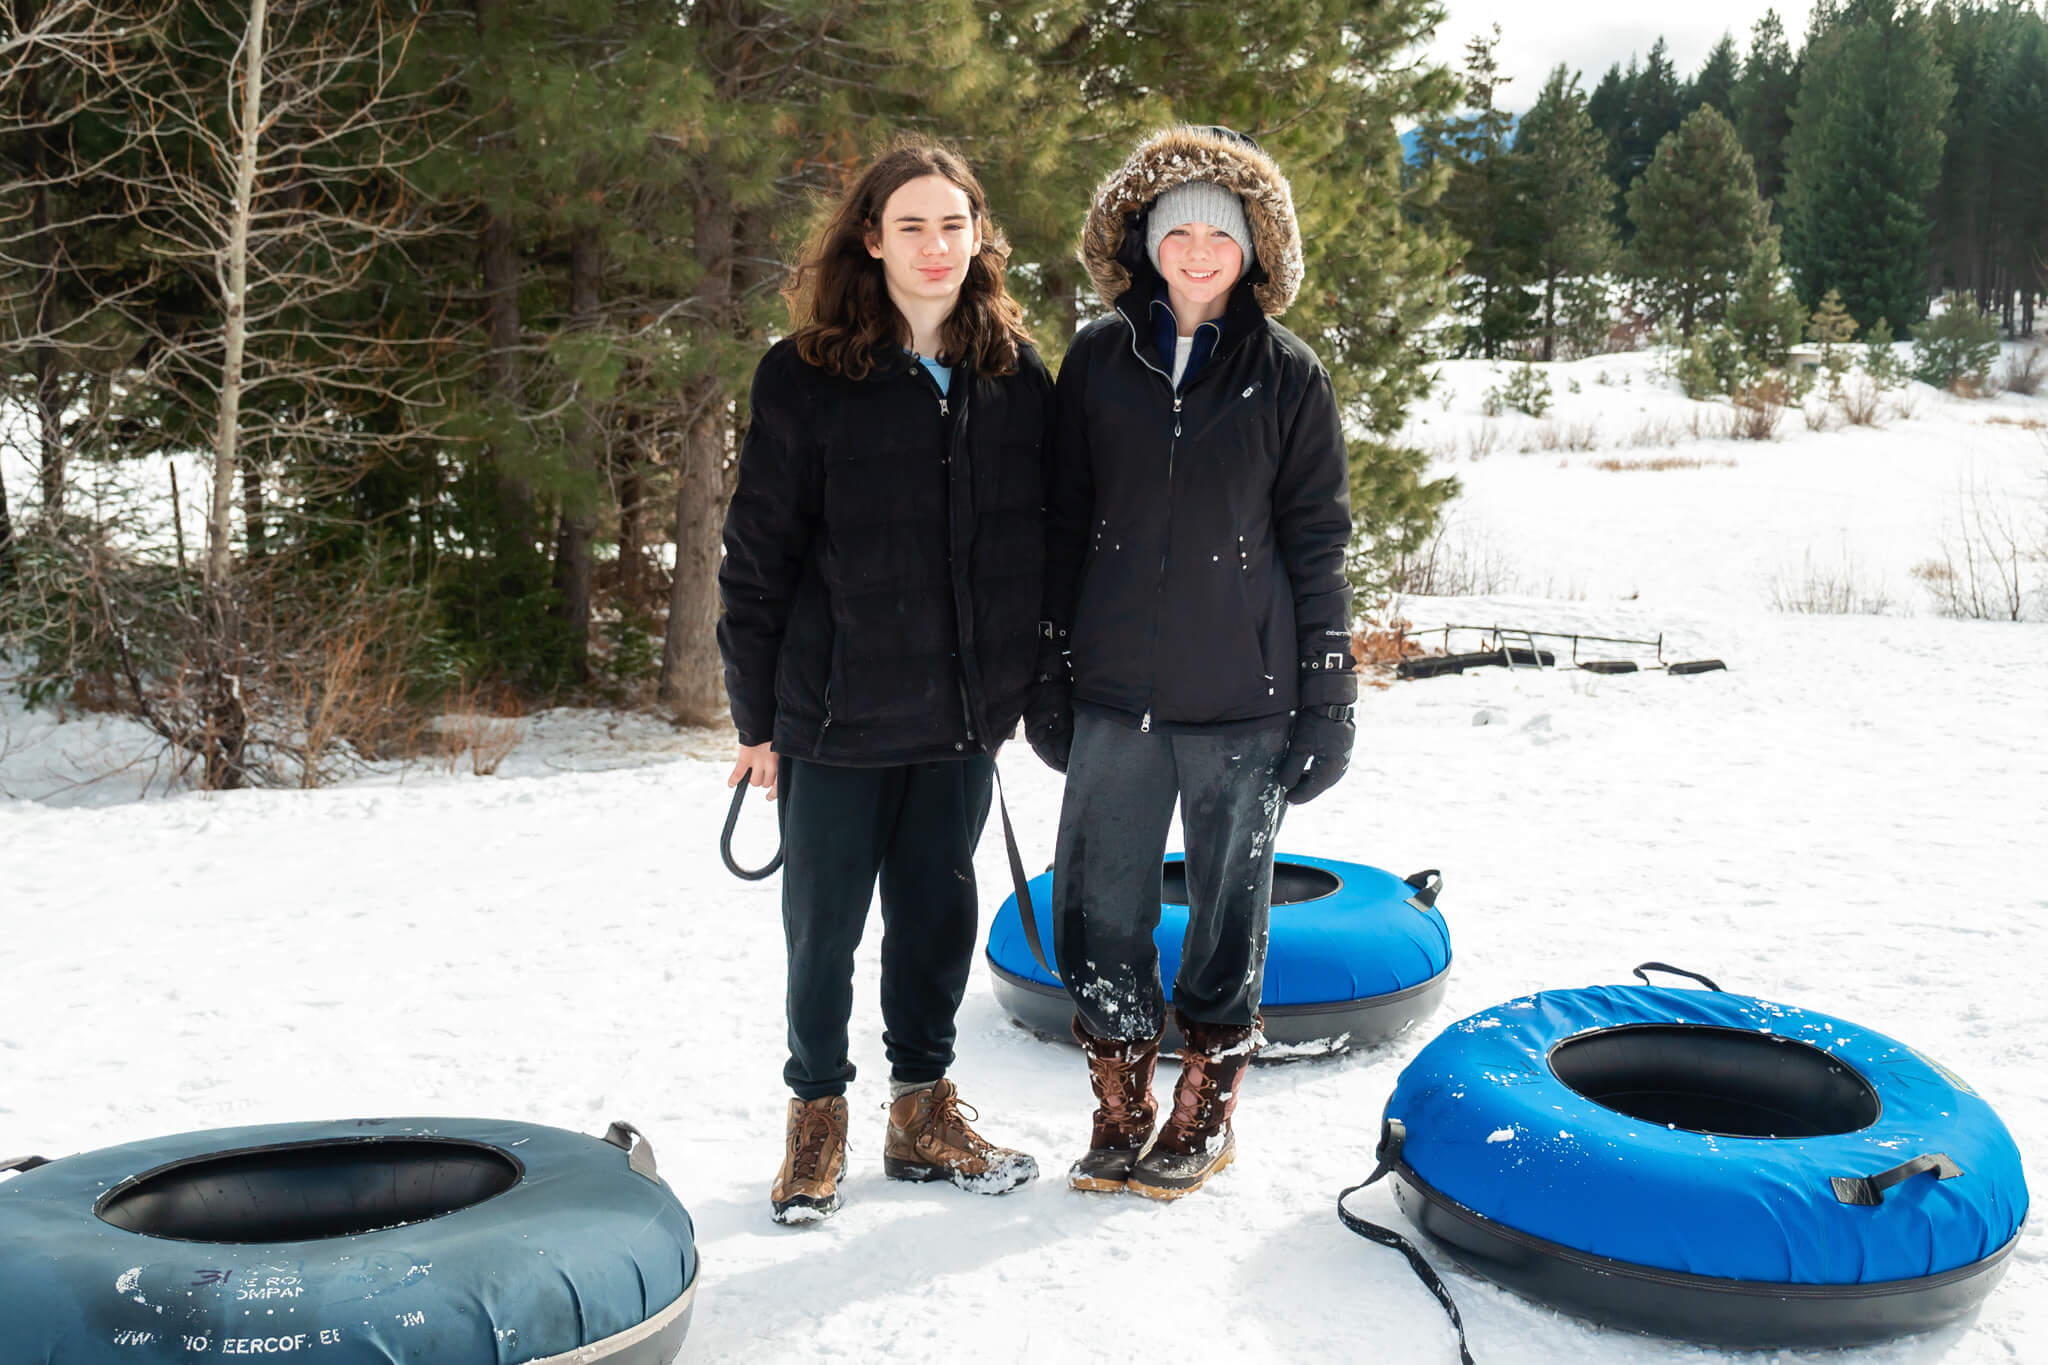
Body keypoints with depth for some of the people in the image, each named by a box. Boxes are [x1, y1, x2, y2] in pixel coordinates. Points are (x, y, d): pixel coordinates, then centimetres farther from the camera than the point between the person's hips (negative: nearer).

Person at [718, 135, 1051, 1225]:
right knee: (825, 922, 9)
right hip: (838, 718, -3)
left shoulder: (1018, 379, 3)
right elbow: (756, 556, -5)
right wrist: (757, 715, -5)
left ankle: (923, 1108, 31)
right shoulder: (802, 378, -7)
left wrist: (1016, 688, 7)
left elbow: (1041, 547, 9)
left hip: (963, 721, 3)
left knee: (939, 909, 14)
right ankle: (817, 1114, 28)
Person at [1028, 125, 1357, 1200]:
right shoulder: (1097, 361, 5)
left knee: (1230, 902, 9)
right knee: (1099, 907, 4)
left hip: (1243, 697, -2)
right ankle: (1121, 1104, 23)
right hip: (1115, 692, 2)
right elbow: (1062, 525, 8)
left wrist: (1327, 697, -2)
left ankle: (1206, 1109, 27)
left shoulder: (1288, 375, 0)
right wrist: (1048, 676, 6)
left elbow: (1318, 545, 1)